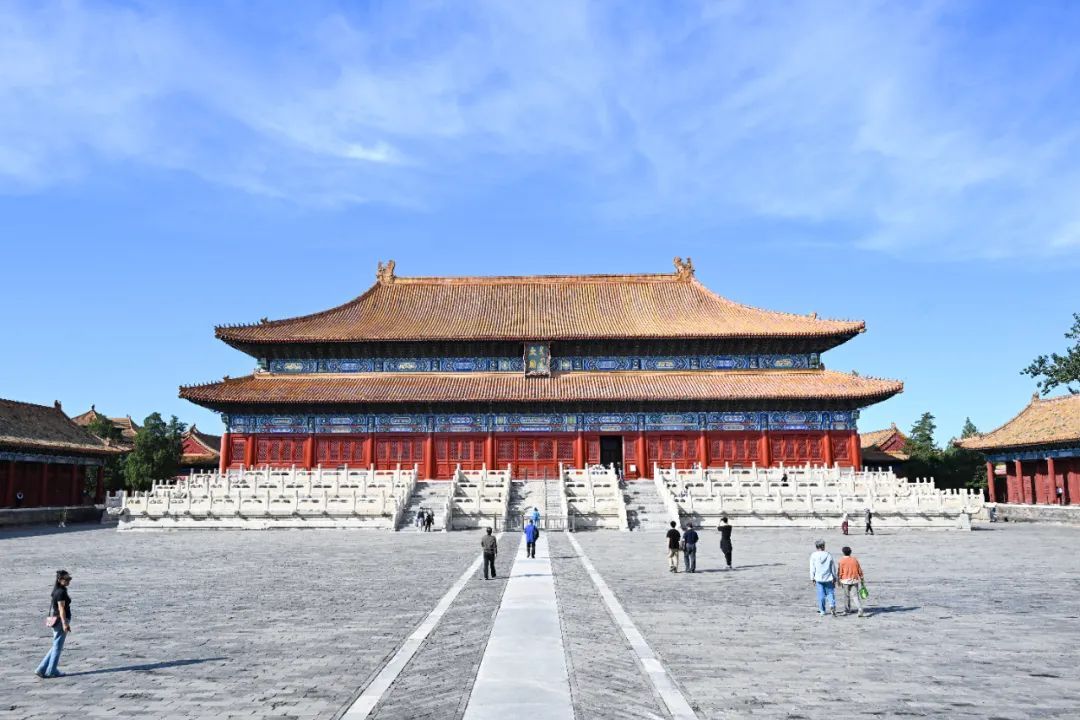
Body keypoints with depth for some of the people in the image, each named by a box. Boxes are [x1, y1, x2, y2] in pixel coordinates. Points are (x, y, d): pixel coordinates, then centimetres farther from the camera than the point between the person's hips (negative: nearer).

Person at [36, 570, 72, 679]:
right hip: (61, 621, -9)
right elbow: (61, 609, -21)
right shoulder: (61, 592, -17)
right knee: (57, 647, 3)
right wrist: (65, 623, -22)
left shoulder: (57, 590, 12)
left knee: (56, 647, 17)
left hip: (56, 620, 9)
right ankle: (51, 671, 12)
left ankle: (42, 670, 18)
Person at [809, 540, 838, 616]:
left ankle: (822, 611, 12)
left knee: (821, 595, 6)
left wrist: (812, 578, 4)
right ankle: (832, 605, -12)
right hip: (828, 578, 1)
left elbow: (812, 568, -2)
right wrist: (834, 578, 14)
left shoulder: (813, 555, -4)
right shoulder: (829, 555, -1)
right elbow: (833, 568, 5)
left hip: (819, 578, -1)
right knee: (830, 593, 10)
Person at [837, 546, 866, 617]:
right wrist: (861, 580, 15)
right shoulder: (854, 559, 5)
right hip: (854, 580, 2)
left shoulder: (842, 560, -4)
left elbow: (839, 572, -7)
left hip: (845, 581, -2)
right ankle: (860, 611, -15)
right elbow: (860, 571, 7)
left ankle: (847, 610, 21)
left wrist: (839, 580, 3)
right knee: (856, 596, -2)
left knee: (846, 595, 12)